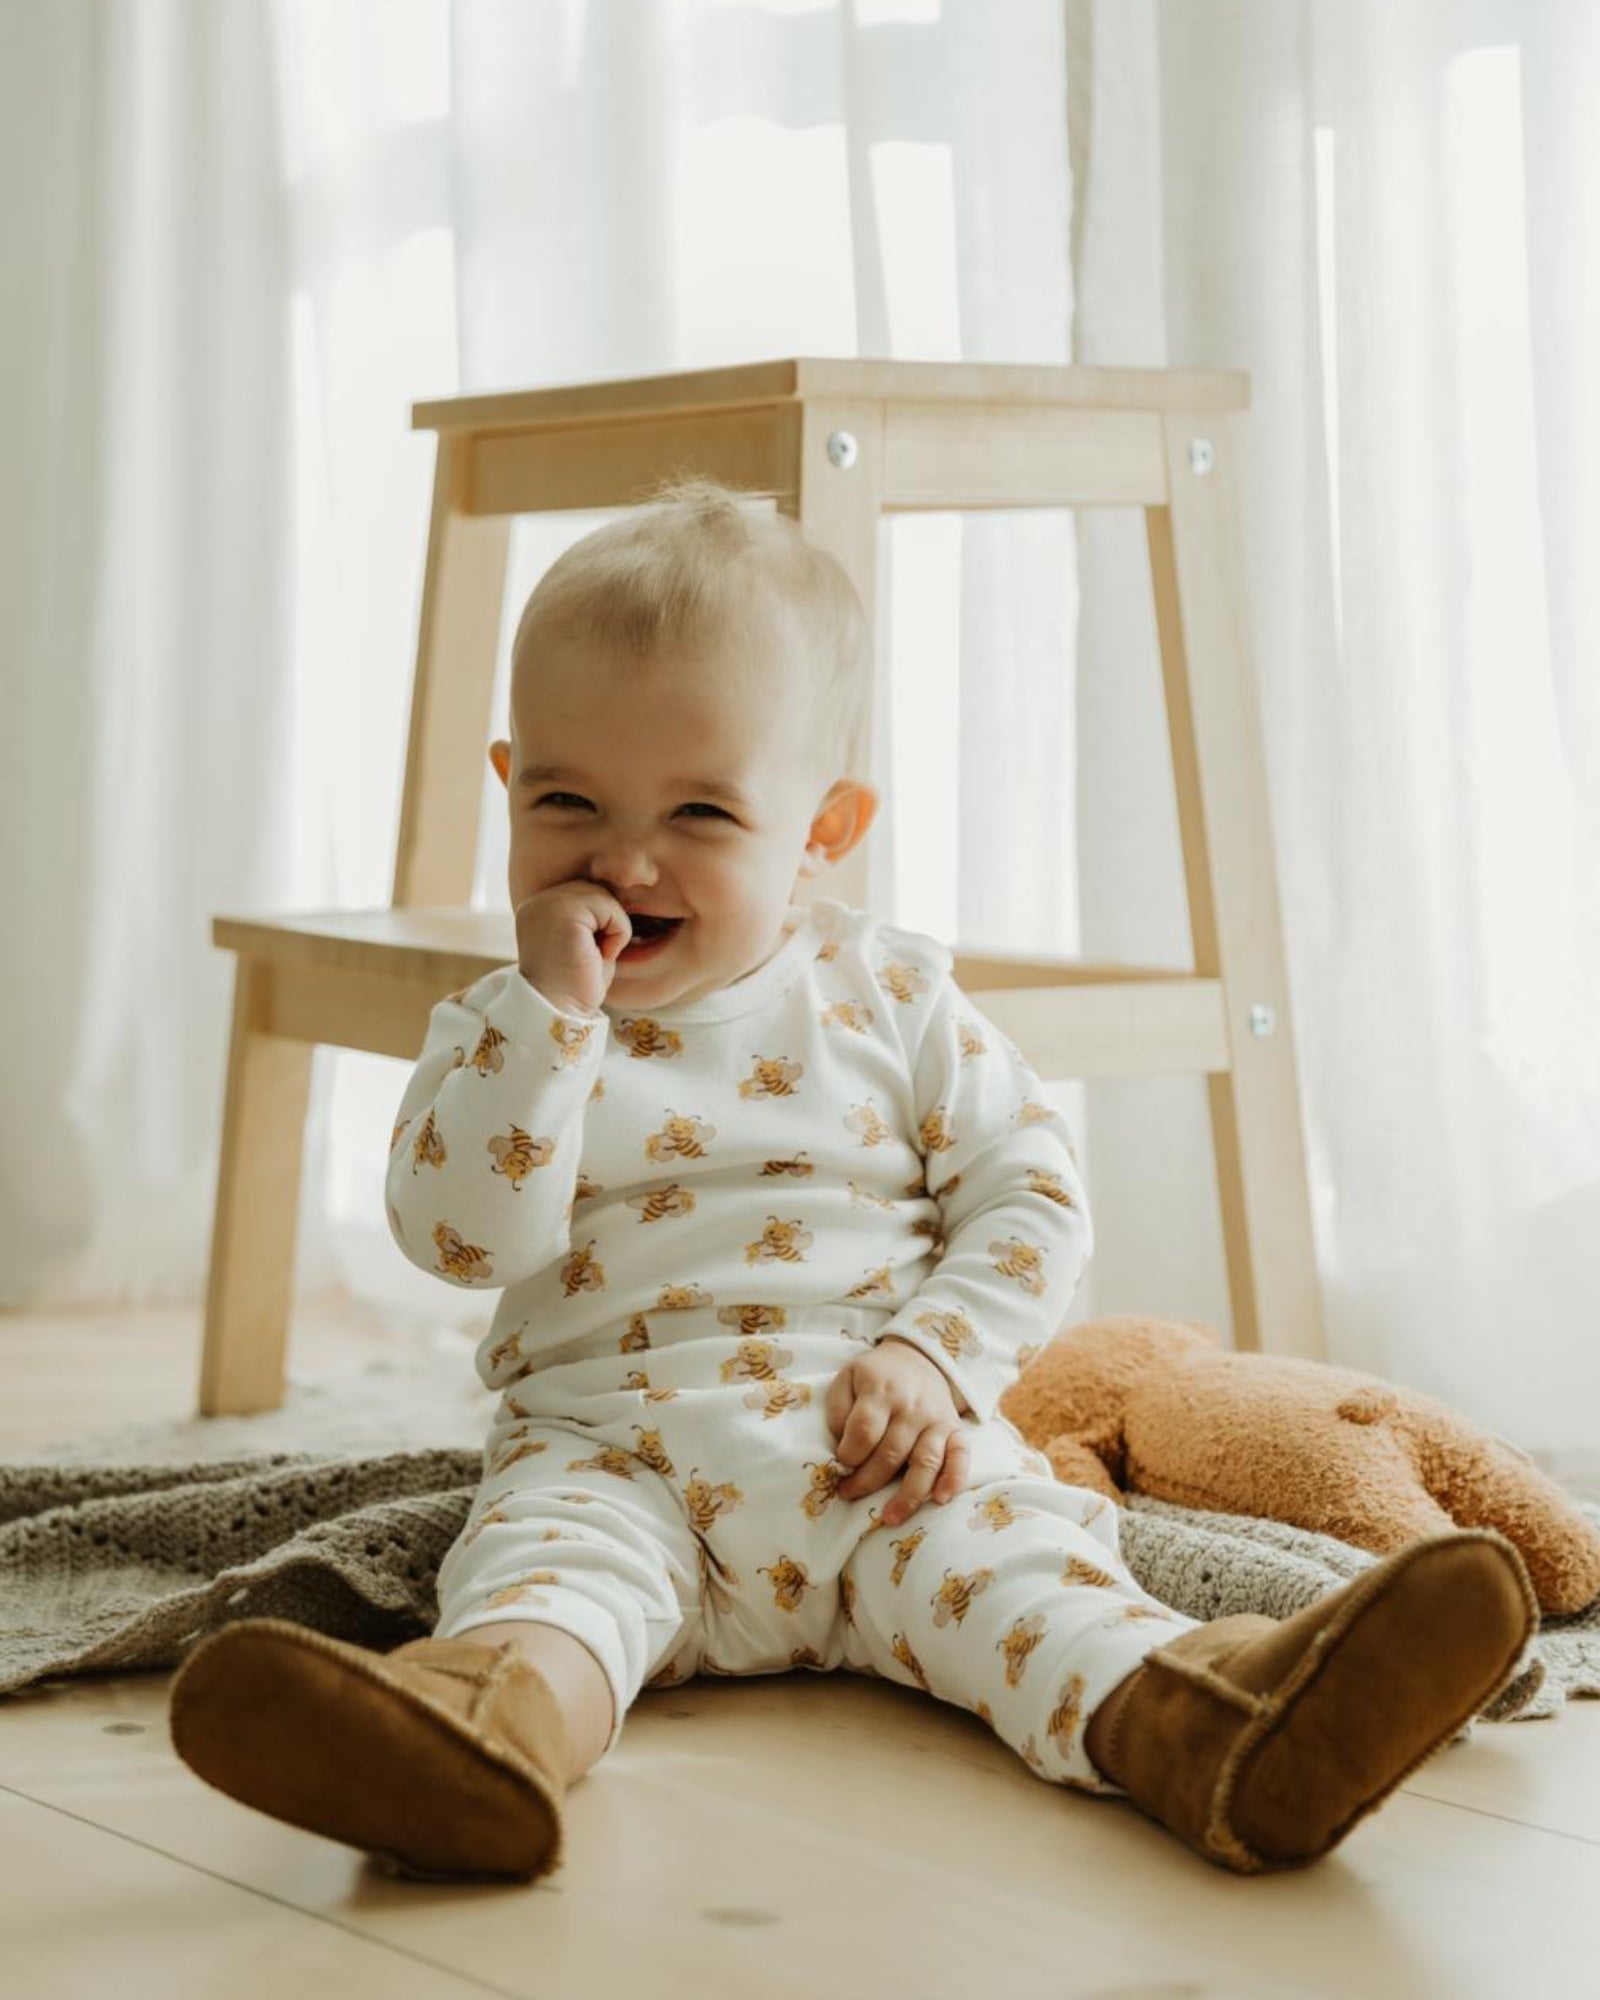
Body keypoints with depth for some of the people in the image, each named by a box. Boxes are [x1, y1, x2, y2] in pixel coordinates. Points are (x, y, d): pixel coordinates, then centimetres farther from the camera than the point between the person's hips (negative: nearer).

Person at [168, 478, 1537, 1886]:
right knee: (551, 1549, -31)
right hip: (611, 1448, 0)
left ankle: (1178, 1717, -55)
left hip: (877, 1450, 1)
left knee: (990, 1539, -28)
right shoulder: (503, 1030, 9)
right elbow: (465, 1239, -6)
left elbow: (1032, 1196, 7)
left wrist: (936, 1357, -10)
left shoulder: (893, 998, 10)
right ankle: (507, 1712, -64)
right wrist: (550, 1013, -14)